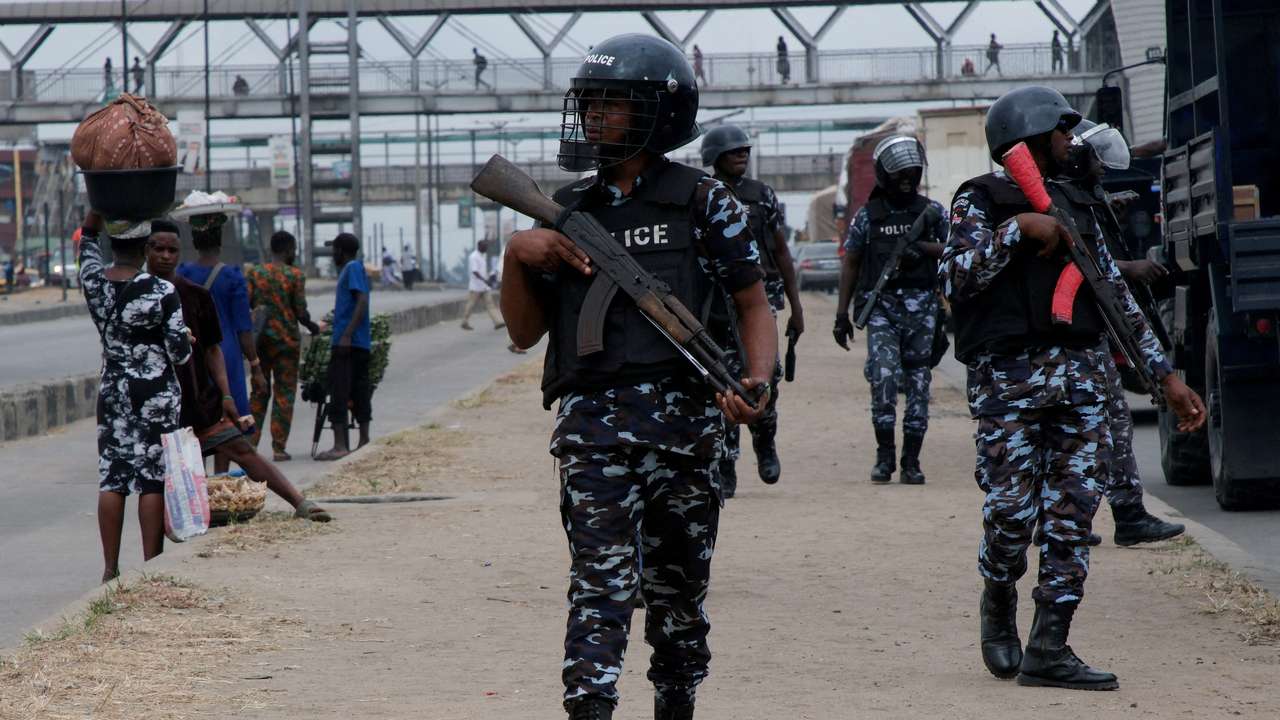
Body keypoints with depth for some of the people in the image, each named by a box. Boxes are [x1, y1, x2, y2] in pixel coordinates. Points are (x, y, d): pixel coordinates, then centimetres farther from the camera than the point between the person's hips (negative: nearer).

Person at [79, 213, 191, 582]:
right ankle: (151, 566, 3)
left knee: (111, 477, 7)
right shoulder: (162, 292, -14)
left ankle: (110, 568, 9)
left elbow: (87, 236, 18)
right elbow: (180, 351, -11)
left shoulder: (93, 282, -3)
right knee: (153, 478, 1)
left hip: (112, 392, 4)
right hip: (157, 393, -4)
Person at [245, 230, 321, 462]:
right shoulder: (295, 276, -7)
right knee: (284, 393, 3)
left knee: (259, 391, 13)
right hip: (286, 339, -3)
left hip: (260, 339, 3)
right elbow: (301, 312, -9)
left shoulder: (255, 273, 2)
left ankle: (251, 442, 6)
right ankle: (279, 448, 1)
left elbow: (245, 305, -2)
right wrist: (312, 326, 9)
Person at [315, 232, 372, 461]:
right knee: (359, 392, 11)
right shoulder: (353, 269, 20)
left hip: (348, 342, -10)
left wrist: (346, 335, -24)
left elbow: (362, 302, -19)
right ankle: (364, 442, 14)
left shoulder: (353, 268, -9)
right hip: (361, 344, 10)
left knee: (339, 392, -10)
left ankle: (340, 446, -13)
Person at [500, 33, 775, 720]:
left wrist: (758, 382, -13)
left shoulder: (704, 203, 5)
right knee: (601, 585, -12)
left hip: (684, 422, -1)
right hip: (592, 424, 1)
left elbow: (754, 303, 5)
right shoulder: (566, 212, 14)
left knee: (678, 590, 10)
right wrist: (517, 257, -2)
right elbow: (525, 331, 16)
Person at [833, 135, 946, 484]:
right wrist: (842, 313, 7)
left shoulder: (931, 212, 8)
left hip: (922, 307, 1)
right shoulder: (868, 215, 6)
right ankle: (884, 453, -5)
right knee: (883, 374, -17)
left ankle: (911, 461, 8)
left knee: (918, 383, 2)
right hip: (881, 306, -1)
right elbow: (850, 263, 10)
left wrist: (921, 248, -11)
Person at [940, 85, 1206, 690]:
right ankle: (998, 610, 22)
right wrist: (1016, 229, -15)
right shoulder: (979, 200, 4)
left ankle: (1048, 649, 2)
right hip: (1007, 375, -6)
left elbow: (1119, 297, 22)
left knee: (1073, 513, -1)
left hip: (1082, 372, 6)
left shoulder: (1073, 207, 22)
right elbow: (956, 278, -13)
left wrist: (1166, 375, 17)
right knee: (1012, 514, -8)